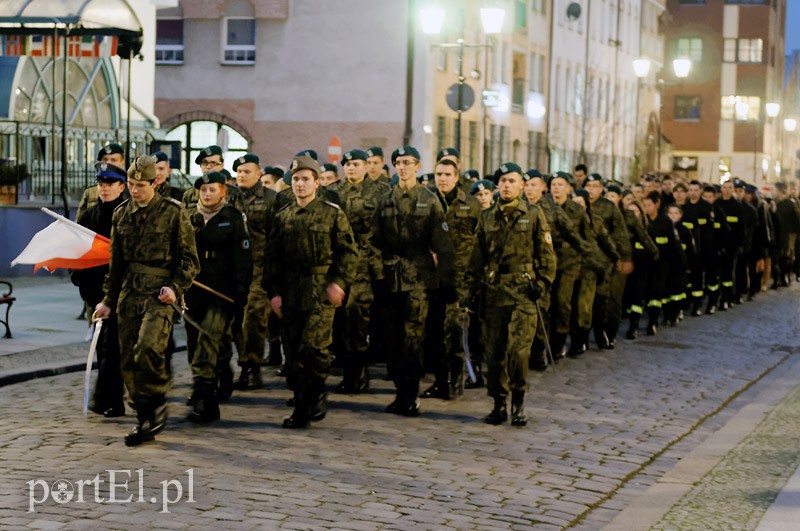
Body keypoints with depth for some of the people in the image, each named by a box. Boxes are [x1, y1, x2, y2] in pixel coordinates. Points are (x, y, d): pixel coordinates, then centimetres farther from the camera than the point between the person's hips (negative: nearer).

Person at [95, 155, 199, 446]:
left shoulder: (173, 213, -2)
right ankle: (145, 420, 13)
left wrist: (175, 288, -12)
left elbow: (189, 259, 1)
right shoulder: (121, 214, 13)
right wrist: (108, 299, 19)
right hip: (129, 292, 6)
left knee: (147, 348, -24)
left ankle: (157, 402, -1)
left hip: (160, 292, -5)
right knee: (128, 360, 2)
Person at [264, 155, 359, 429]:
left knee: (314, 345, -16)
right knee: (292, 351, 4)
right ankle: (301, 407, 14)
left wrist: (339, 282, -10)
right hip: (290, 293, 4)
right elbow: (272, 257, 12)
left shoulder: (332, 214, 2)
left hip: (321, 292, -4)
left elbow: (349, 252, 1)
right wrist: (273, 292, 4)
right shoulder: (282, 216, 12)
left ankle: (318, 393, 7)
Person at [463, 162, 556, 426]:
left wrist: (542, 283, -7)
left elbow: (547, 255, 4)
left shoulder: (534, 215, 4)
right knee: (494, 351, 4)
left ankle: (518, 402, 3)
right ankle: (499, 404, 14)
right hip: (493, 291, 3)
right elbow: (476, 257, 15)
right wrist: (470, 290, 9)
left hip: (523, 290, -3)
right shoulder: (487, 218, 13)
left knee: (518, 350, -12)